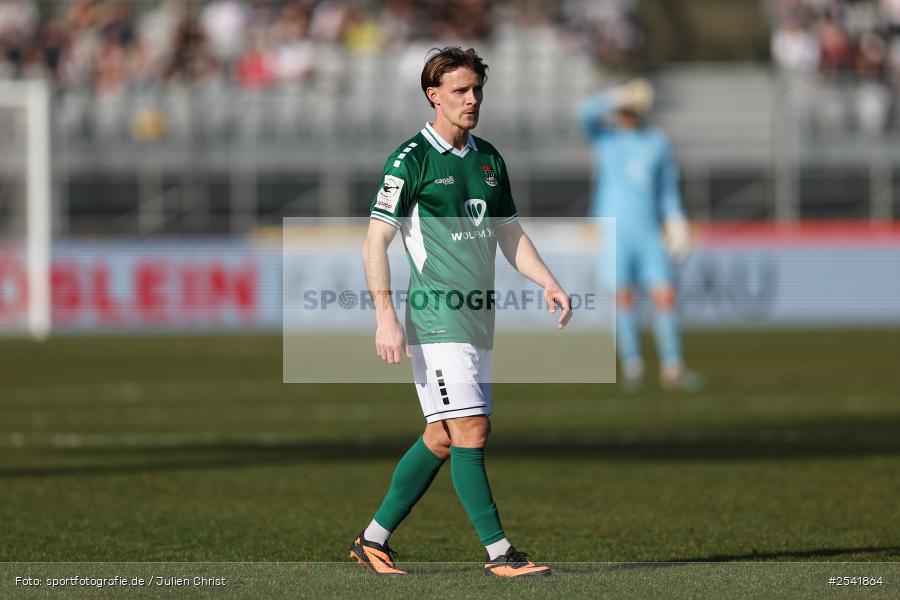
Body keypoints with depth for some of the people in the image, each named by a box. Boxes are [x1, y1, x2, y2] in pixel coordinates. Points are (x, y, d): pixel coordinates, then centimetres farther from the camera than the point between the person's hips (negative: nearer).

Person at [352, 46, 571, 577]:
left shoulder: (488, 159, 14)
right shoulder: (411, 160, -8)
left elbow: (510, 234, 22)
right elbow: (376, 239, -10)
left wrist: (549, 282, 7)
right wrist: (385, 316, -19)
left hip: (478, 319, 8)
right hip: (434, 319, -8)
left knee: (442, 438, 9)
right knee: (470, 432, -10)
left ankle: (374, 538, 20)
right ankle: (499, 553, -6)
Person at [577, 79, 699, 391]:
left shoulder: (657, 141, 9)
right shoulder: (604, 135, 3)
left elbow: (668, 189, 14)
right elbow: (585, 112, -18)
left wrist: (676, 225, 4)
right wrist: (621, 96, -29)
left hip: (648, 233, 2)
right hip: (614, 233, -2)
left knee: (664, 296, -6)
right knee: (623, 297, -5)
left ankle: (672, 369, -2)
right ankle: (632, 365, 5)